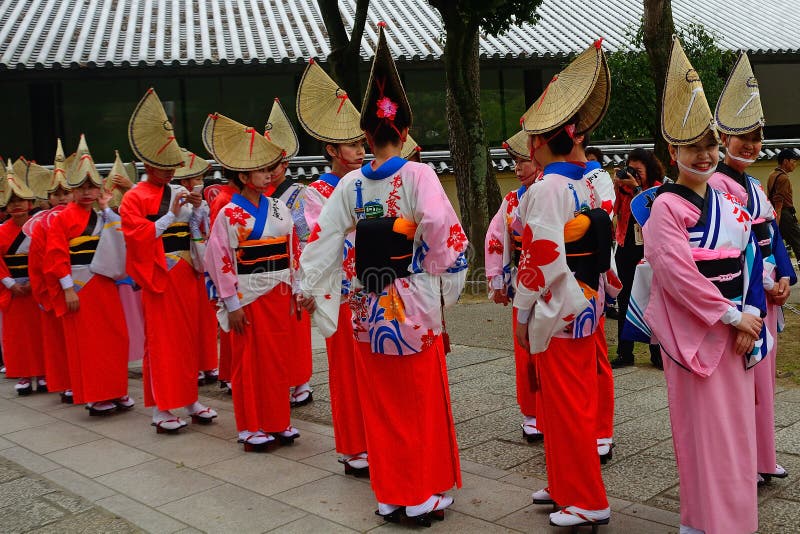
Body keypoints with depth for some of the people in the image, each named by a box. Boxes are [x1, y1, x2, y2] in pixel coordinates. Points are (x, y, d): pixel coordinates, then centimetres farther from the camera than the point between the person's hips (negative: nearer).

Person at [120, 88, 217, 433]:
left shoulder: (179, 193, 12)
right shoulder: (134, 198, -4)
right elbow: (137, 237, -14)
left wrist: (197, 210, -5)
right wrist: (171, 215, -14)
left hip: (187, 274, 5)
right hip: (158, 276, -5)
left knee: (189, 338, 10)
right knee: (160, 341, 0)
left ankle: (190, 399, 21)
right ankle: (160, 408, 8)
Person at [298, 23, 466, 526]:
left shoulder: (350, 184, 1)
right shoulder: (418, 175, -9)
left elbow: (325, 237, 1)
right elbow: (442, 230, -20)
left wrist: (309, 289, 10)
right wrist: (439, 279, -5)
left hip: (369, 305, 3)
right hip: (413, 303, -3)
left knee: (382, 406, 13)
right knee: (423, 403, 9)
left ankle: (391, 495, 23)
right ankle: (426, 495, 19)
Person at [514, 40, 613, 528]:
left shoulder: (546, 188, -16)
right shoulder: (586, 185, 8)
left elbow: (540, 256, -20)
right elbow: (600, 248, 11)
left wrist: (522, 312, -12)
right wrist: (590, 293, 17)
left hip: (557, 309, -8)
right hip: (586, 304, 9)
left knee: (565, 406, 2)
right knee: (577, 399, 17)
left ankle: (588, 503, 11)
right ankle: (567, 484, 30)